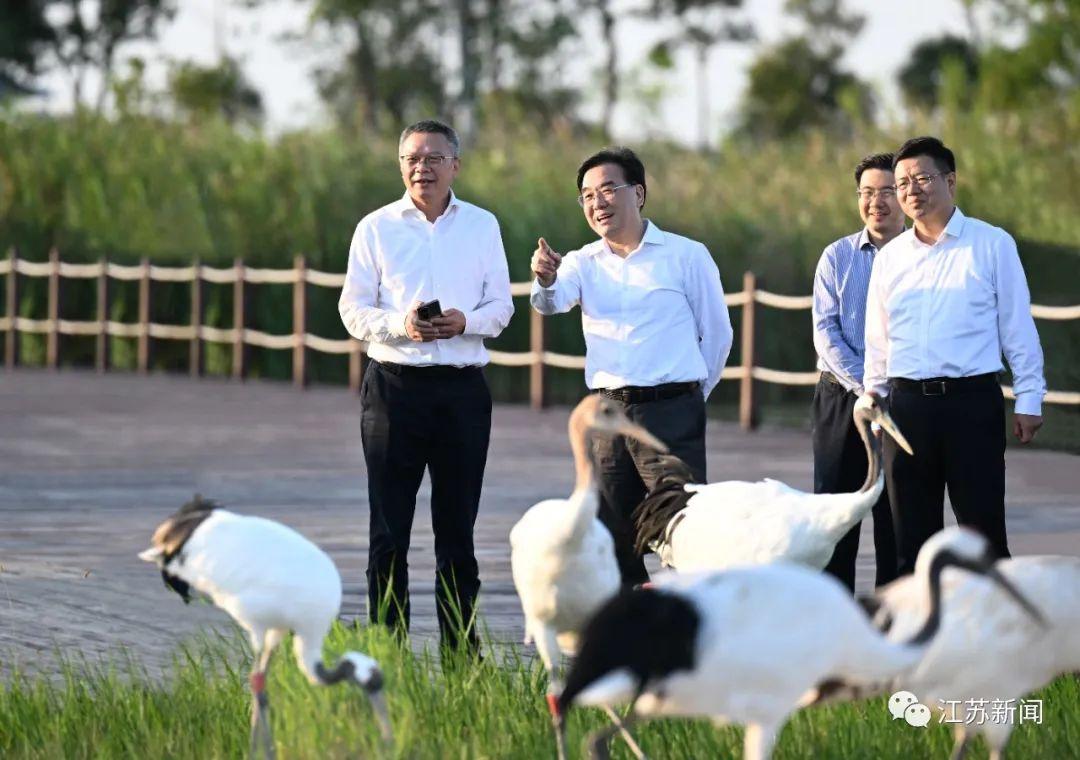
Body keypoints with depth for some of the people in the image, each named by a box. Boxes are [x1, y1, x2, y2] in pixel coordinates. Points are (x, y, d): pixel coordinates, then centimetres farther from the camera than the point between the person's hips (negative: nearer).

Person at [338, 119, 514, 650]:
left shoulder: (482, 226, 9)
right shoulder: (376, 228, 4)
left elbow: (501, 306, 8)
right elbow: (354, 311, 1)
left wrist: (466, 321, -13)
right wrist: (399, 325, -17)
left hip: (463, 388, 1)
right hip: (394, 385, -1)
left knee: (457, 530, 7)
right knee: (388, 532, -1)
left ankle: (462, 658, 12)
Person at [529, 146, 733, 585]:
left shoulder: (686, 257, 2)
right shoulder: (583, 263, 9)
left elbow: (717, 334, 7)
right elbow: (551, 302, -12)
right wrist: (546, 280, -34)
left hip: (670, 415, -4)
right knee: (612, 540, 8)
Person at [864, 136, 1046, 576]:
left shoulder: (992, 245, 1)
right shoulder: (890, 257, 11)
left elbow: (1018, 326, 1)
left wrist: (1028, 399, -3)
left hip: (972, 401, -4)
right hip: (907, 404, 4)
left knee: (983, 534, -4)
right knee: (911, 539, 6)